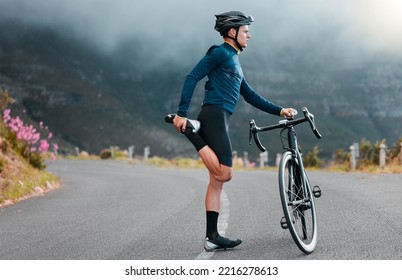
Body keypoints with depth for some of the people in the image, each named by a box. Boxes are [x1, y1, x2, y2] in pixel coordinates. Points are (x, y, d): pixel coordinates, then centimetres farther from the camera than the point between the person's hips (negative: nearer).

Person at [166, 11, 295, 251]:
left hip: (220, 120, 10)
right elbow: (192, 78, -11)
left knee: (218, 180, 5)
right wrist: (182, 113, -19)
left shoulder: (234, 61, 27)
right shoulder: (220, 53, -2)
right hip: (214, 115, -10)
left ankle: (212, 237, 6)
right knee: (224, 174, -20)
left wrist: (279, 110, 21)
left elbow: (250, 96, 28)